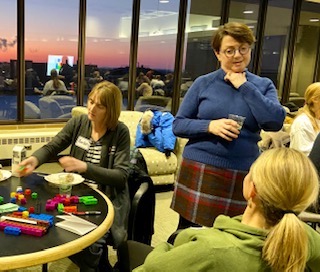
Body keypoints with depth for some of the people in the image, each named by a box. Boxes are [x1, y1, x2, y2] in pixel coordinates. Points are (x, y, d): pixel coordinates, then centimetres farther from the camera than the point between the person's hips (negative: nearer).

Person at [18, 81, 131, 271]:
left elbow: (121, 176, -16)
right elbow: (51, 148, 7)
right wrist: (34, 159, -17)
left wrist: (84, 167, -28)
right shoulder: (78, 123, 3)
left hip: (108, 197, -4)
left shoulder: (120, 132, -10)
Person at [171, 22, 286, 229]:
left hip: (243, 174, 1)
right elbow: (178, 125, 2)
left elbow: (275, 123, -12)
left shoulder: (263, 85, 5)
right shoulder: (203, 83, 2)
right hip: (200, 170, 0)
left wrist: (244, 86, -10)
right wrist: (210, 126, -15)